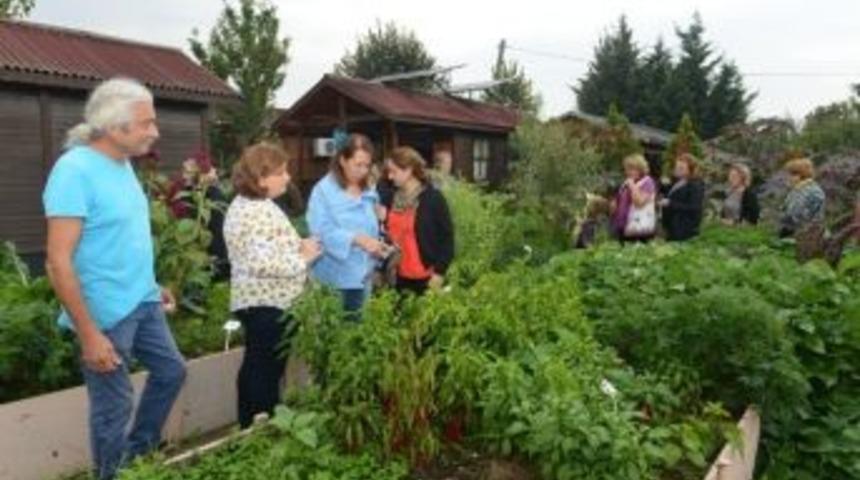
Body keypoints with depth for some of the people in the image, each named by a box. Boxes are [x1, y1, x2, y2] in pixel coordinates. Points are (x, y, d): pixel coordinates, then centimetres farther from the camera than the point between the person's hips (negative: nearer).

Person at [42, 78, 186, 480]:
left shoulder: (123, 164, 5)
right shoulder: (75, 170, -22)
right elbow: (58, 262, -24)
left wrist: (153, 285, 18)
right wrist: (89, 335, -23)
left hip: (143, 303, 9)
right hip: (107, 314, -9)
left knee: (172, 371, 20)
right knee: (113, 409, 7)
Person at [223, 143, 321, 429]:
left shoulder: (243, 204, 13)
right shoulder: (261, 211, -21)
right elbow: (264, 263, -29)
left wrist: (297, 247, 9)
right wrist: (303, 258, -16)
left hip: (255, 299, 11)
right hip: (268, 303, -11)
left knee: (256, 368, 18)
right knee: (267, 370, -1)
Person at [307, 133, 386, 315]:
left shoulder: (369, 193, 9)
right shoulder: (324, 190, -11)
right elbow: (321, 231, -20)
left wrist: (378, 247, -5)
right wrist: (355, 239, -30)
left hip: (361, 277, 6)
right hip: (332, 279, -5)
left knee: (355, 322, 13)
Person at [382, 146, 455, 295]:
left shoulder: (433, 198, -9)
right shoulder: (392, 198, 6)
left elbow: (447, 237, -7)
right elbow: (389, 234, 13)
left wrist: (439, 272, -11)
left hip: (427, 278, -5)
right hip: (401, 277, 5)